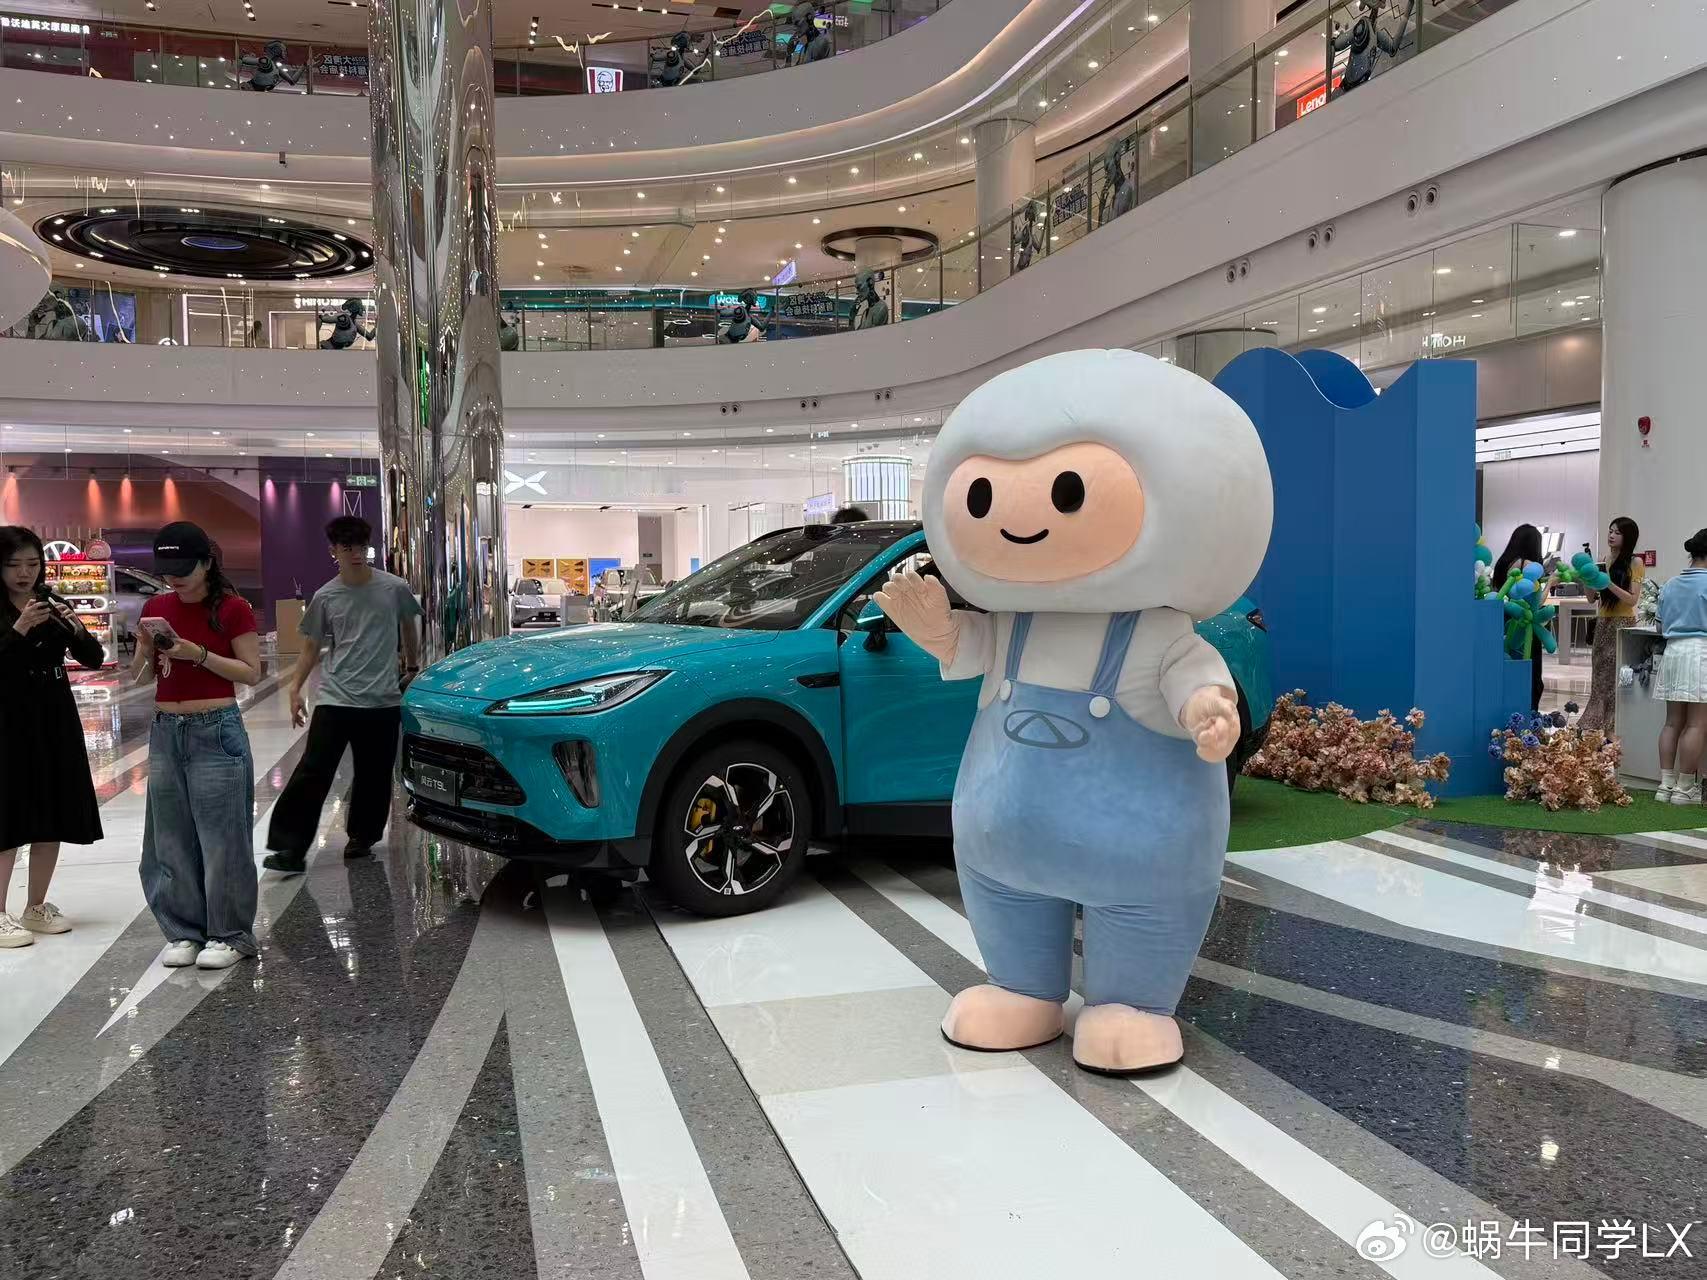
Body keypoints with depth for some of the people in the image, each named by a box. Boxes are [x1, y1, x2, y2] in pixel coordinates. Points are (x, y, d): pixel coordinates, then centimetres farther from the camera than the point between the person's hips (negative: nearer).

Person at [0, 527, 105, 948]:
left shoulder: (53, 603, 8)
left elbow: (94, 659, 1)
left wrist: (75, 627, -15)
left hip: (57, 721, 5)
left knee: (54, 819, 8)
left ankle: (36, 908, 20)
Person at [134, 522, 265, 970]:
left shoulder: (232, 609, -6)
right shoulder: (156, 608, 8)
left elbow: (252, 673, -7)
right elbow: (141, 677, 12)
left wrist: (198, 653, -18)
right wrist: (147, 649, -9)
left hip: (216, 731, -5)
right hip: (166, 731, 5)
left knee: (221, 838, -1)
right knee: (172, 839, 8)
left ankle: (231, 934, 10)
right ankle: (184, 931, 20)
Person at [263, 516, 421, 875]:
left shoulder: (395, 589, -1)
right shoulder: (325, 597, 1)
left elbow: (409, 628, 16)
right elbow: (311, 647, 8)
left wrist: (412, 667, 20)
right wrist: (295, 688, 0)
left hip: (383, 701, 0)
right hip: (335, 700, 0)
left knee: (374, 777, 7)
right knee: (312, 773, -7)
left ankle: (361, 838, 26)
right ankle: (290, 849, -4)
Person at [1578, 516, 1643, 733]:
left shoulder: (1634, 563, -2)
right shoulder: (1604, 561, 12)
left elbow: (1631, 599, -10)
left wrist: (1608, 583, -20)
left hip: (1623, 624, -5)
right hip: (1602, 623, 5)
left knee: (1618, 679, -7)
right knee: (1600, 678, 5)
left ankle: (1615, 729, -5)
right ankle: (1596, 726, 7)